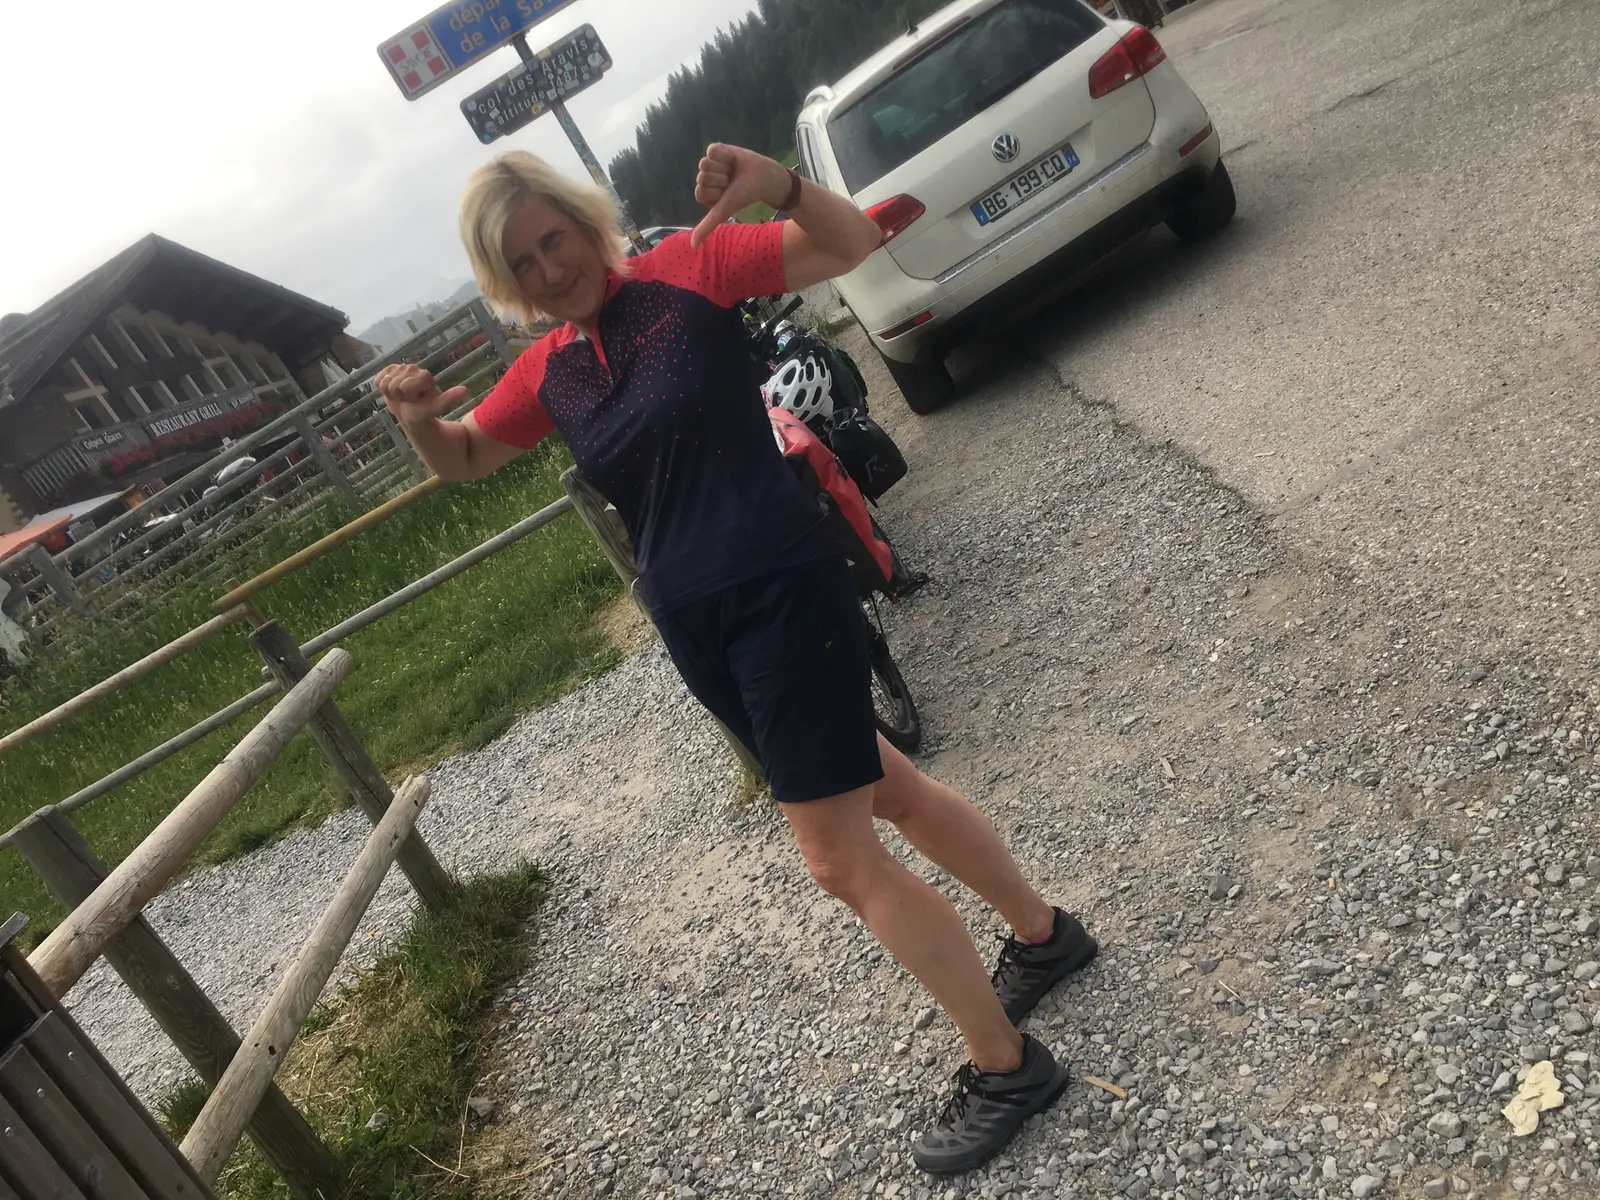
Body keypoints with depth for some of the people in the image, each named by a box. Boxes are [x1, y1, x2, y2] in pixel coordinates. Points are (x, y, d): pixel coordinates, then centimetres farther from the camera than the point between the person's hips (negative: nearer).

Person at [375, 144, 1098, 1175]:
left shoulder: (687, 270, -6)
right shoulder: (547, 373, 10)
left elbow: (857, 245, -9)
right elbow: (463, 458, 23)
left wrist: (778, 188, -29)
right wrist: (416, 416, 0)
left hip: (787, 594, -7)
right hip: (696, 629, 7)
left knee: (841, 859, -4)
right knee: (886, 790, 20)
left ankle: (1007, 1067, 16)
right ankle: (1043, 932, 42)